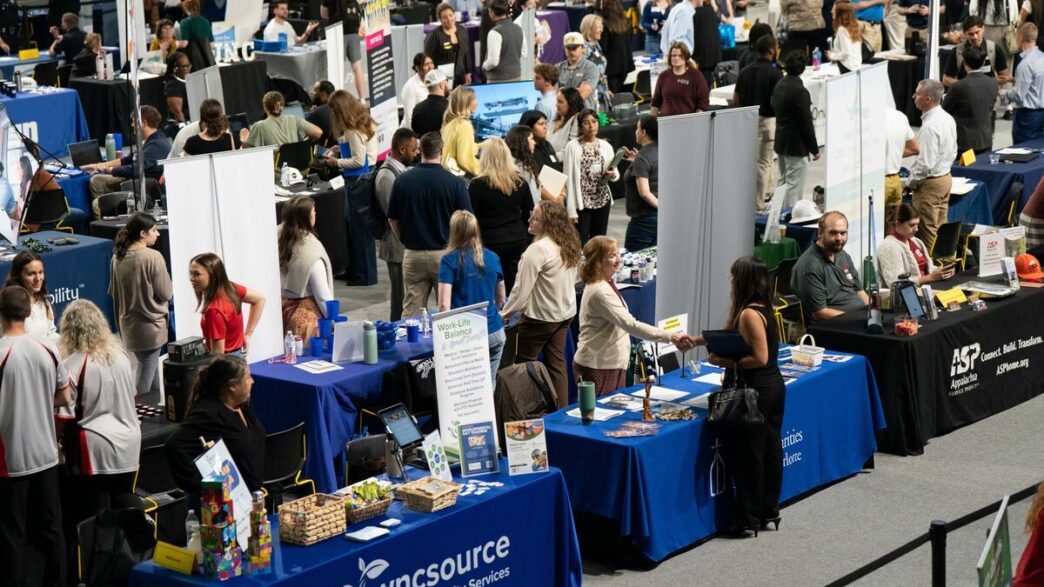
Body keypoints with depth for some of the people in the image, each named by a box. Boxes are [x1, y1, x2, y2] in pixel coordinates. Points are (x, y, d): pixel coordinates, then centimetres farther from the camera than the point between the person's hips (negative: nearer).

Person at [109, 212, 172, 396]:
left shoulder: (118, 257, 1)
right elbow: (166, 293, -12)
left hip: (128, 324, 7)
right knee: (147, 370, 0)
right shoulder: (153, 257, -18)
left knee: (149, 366, 20)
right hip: (151, 325, -7)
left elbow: (114, 292, 10)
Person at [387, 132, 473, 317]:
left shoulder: (402, 181, -2)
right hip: (444, 254, -2)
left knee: (411, 313, 6)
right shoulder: (455, 183, -9)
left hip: (412, 255, 2)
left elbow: (393, 220, 6)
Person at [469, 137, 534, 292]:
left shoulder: (477, 185, -10)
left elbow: (472, 220, -6)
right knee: (515, 287, 9)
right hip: (518, 241, 4)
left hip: (490, 243, -4)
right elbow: (529, 215, 9)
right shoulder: (520, 182, 3)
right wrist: (526, 240, 18)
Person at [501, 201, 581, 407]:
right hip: (564, 313, 8)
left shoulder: (538, 250, -23)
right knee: (556, 363, 13)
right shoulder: (569, 246, 2)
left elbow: (522, 289, -20)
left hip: (540, 316, -8)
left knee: (523, 364, 5)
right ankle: (561, 411, 16)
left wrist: (505, 313, -8)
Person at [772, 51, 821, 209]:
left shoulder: (779, 85, 5)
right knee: (795, 186, -4)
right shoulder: (800, 91, -22)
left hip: (781, 142, 9)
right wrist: (814, 148, -10)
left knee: (783, 182, 20)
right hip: (796, 145, -9)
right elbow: (806, 122, -19)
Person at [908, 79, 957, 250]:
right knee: (941, 228, 17)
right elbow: (953, 152, 14)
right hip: (946, 177, 9)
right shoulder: (948, 119, 5)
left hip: (930, 184, -9)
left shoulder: (930, 126, -24)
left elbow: (926, 162, -25)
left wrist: (912, 181, -11)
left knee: (928, 233, -1)